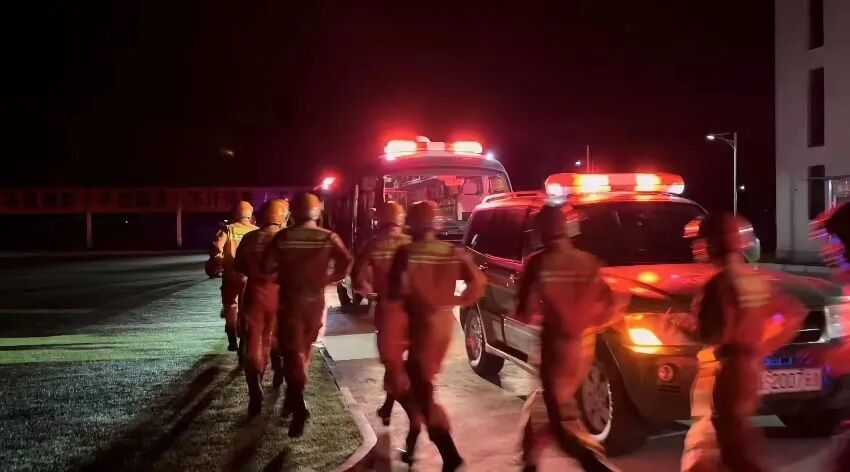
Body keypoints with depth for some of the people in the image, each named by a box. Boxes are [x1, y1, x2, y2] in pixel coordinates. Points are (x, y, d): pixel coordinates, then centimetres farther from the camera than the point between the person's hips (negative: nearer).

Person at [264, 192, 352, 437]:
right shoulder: (328, 237, -3)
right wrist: (328, 280, -2)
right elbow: (346, 262, -16)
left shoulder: (283, 236, -7)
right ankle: (293, 397, 31)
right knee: (304, 349, 21)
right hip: (315, 301, 3)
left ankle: (298, 405, -20)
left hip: (290, 300, -2)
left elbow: (267, 265, -11)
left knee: (292, 351, -3)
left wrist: (282, 277, 8)